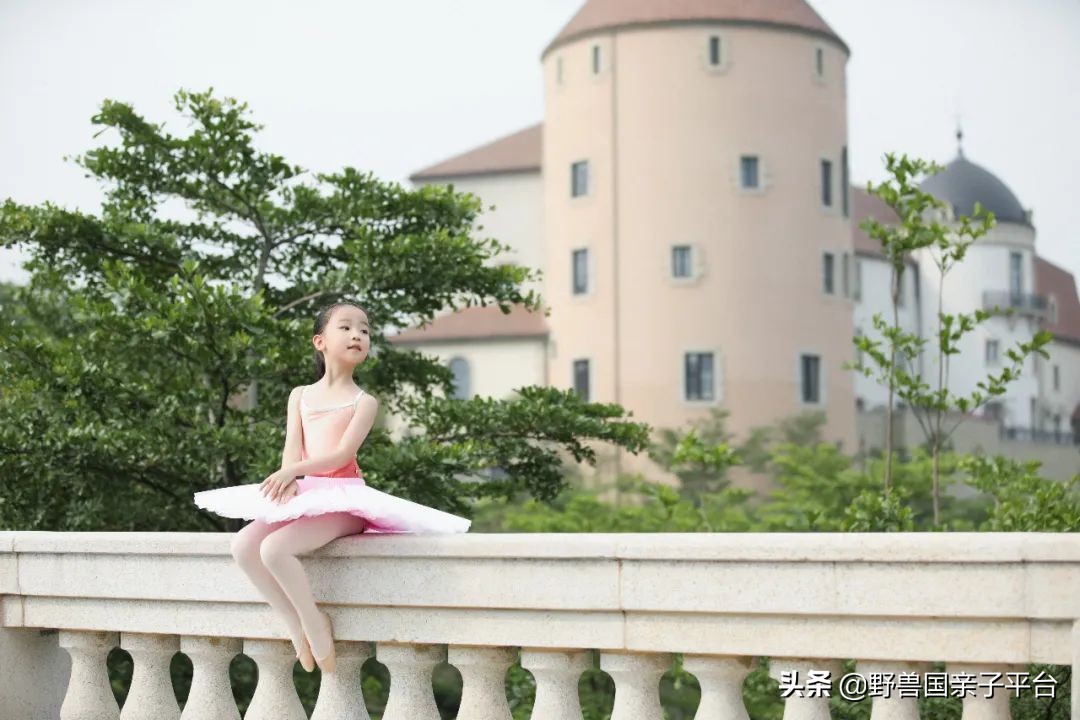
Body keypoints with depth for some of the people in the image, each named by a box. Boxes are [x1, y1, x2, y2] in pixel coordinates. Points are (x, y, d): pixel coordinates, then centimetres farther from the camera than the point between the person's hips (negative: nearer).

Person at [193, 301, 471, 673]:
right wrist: (288, 482, -19)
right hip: (305, 494, 5)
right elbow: (292, 447, 4)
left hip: (343, 497, -5)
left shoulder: (363, 402, 3)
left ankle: (313, 621, -7)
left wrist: (294, 471, -26)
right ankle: (297, 626, -7)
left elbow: (343, 452, -12)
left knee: (275, 548, -28)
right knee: (243, 545, -17)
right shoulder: (301, 395, 16)